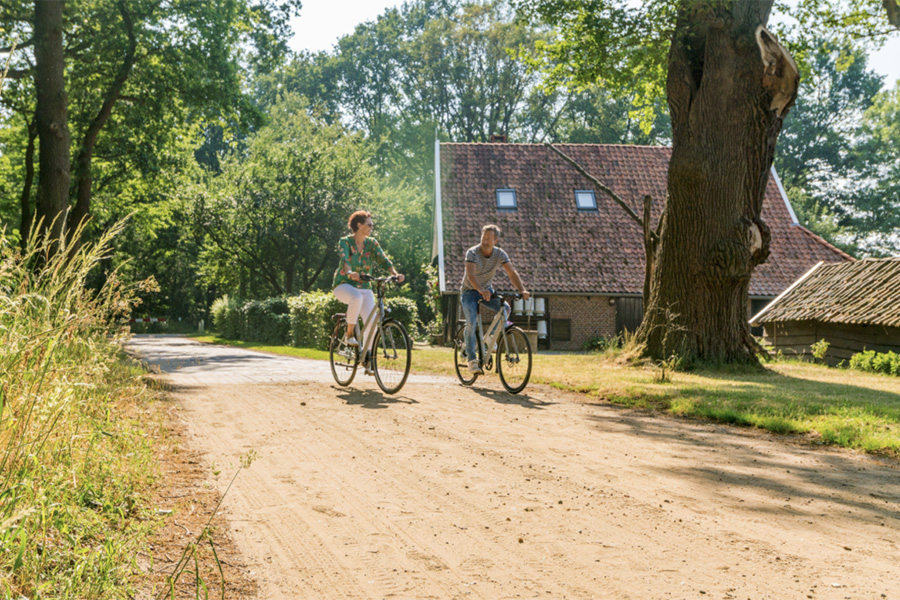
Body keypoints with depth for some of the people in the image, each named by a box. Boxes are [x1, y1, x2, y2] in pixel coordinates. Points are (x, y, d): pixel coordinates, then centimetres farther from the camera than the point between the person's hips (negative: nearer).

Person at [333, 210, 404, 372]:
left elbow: (383, 260, -8)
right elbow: (344, 259, -27)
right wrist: (350, 273, -48)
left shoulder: (372, 243, 4)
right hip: (344, 285, -4)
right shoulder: (345, 242, -7)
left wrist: (395, 274, -27)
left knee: (371, 320, -16)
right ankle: (350, 333, -19)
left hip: (364, 287, 4)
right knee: (357, 297, -39)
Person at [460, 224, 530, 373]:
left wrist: (522, 290, -38)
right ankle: (472, 359, -11)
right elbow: (470, 274, -37)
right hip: (469, 291, -4)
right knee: (471, 322, -21)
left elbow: (512, 273, -20)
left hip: (487, 289, 4)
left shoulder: (500, 254, -11)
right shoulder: (472, 252, -23)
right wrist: (481, 291, -55)